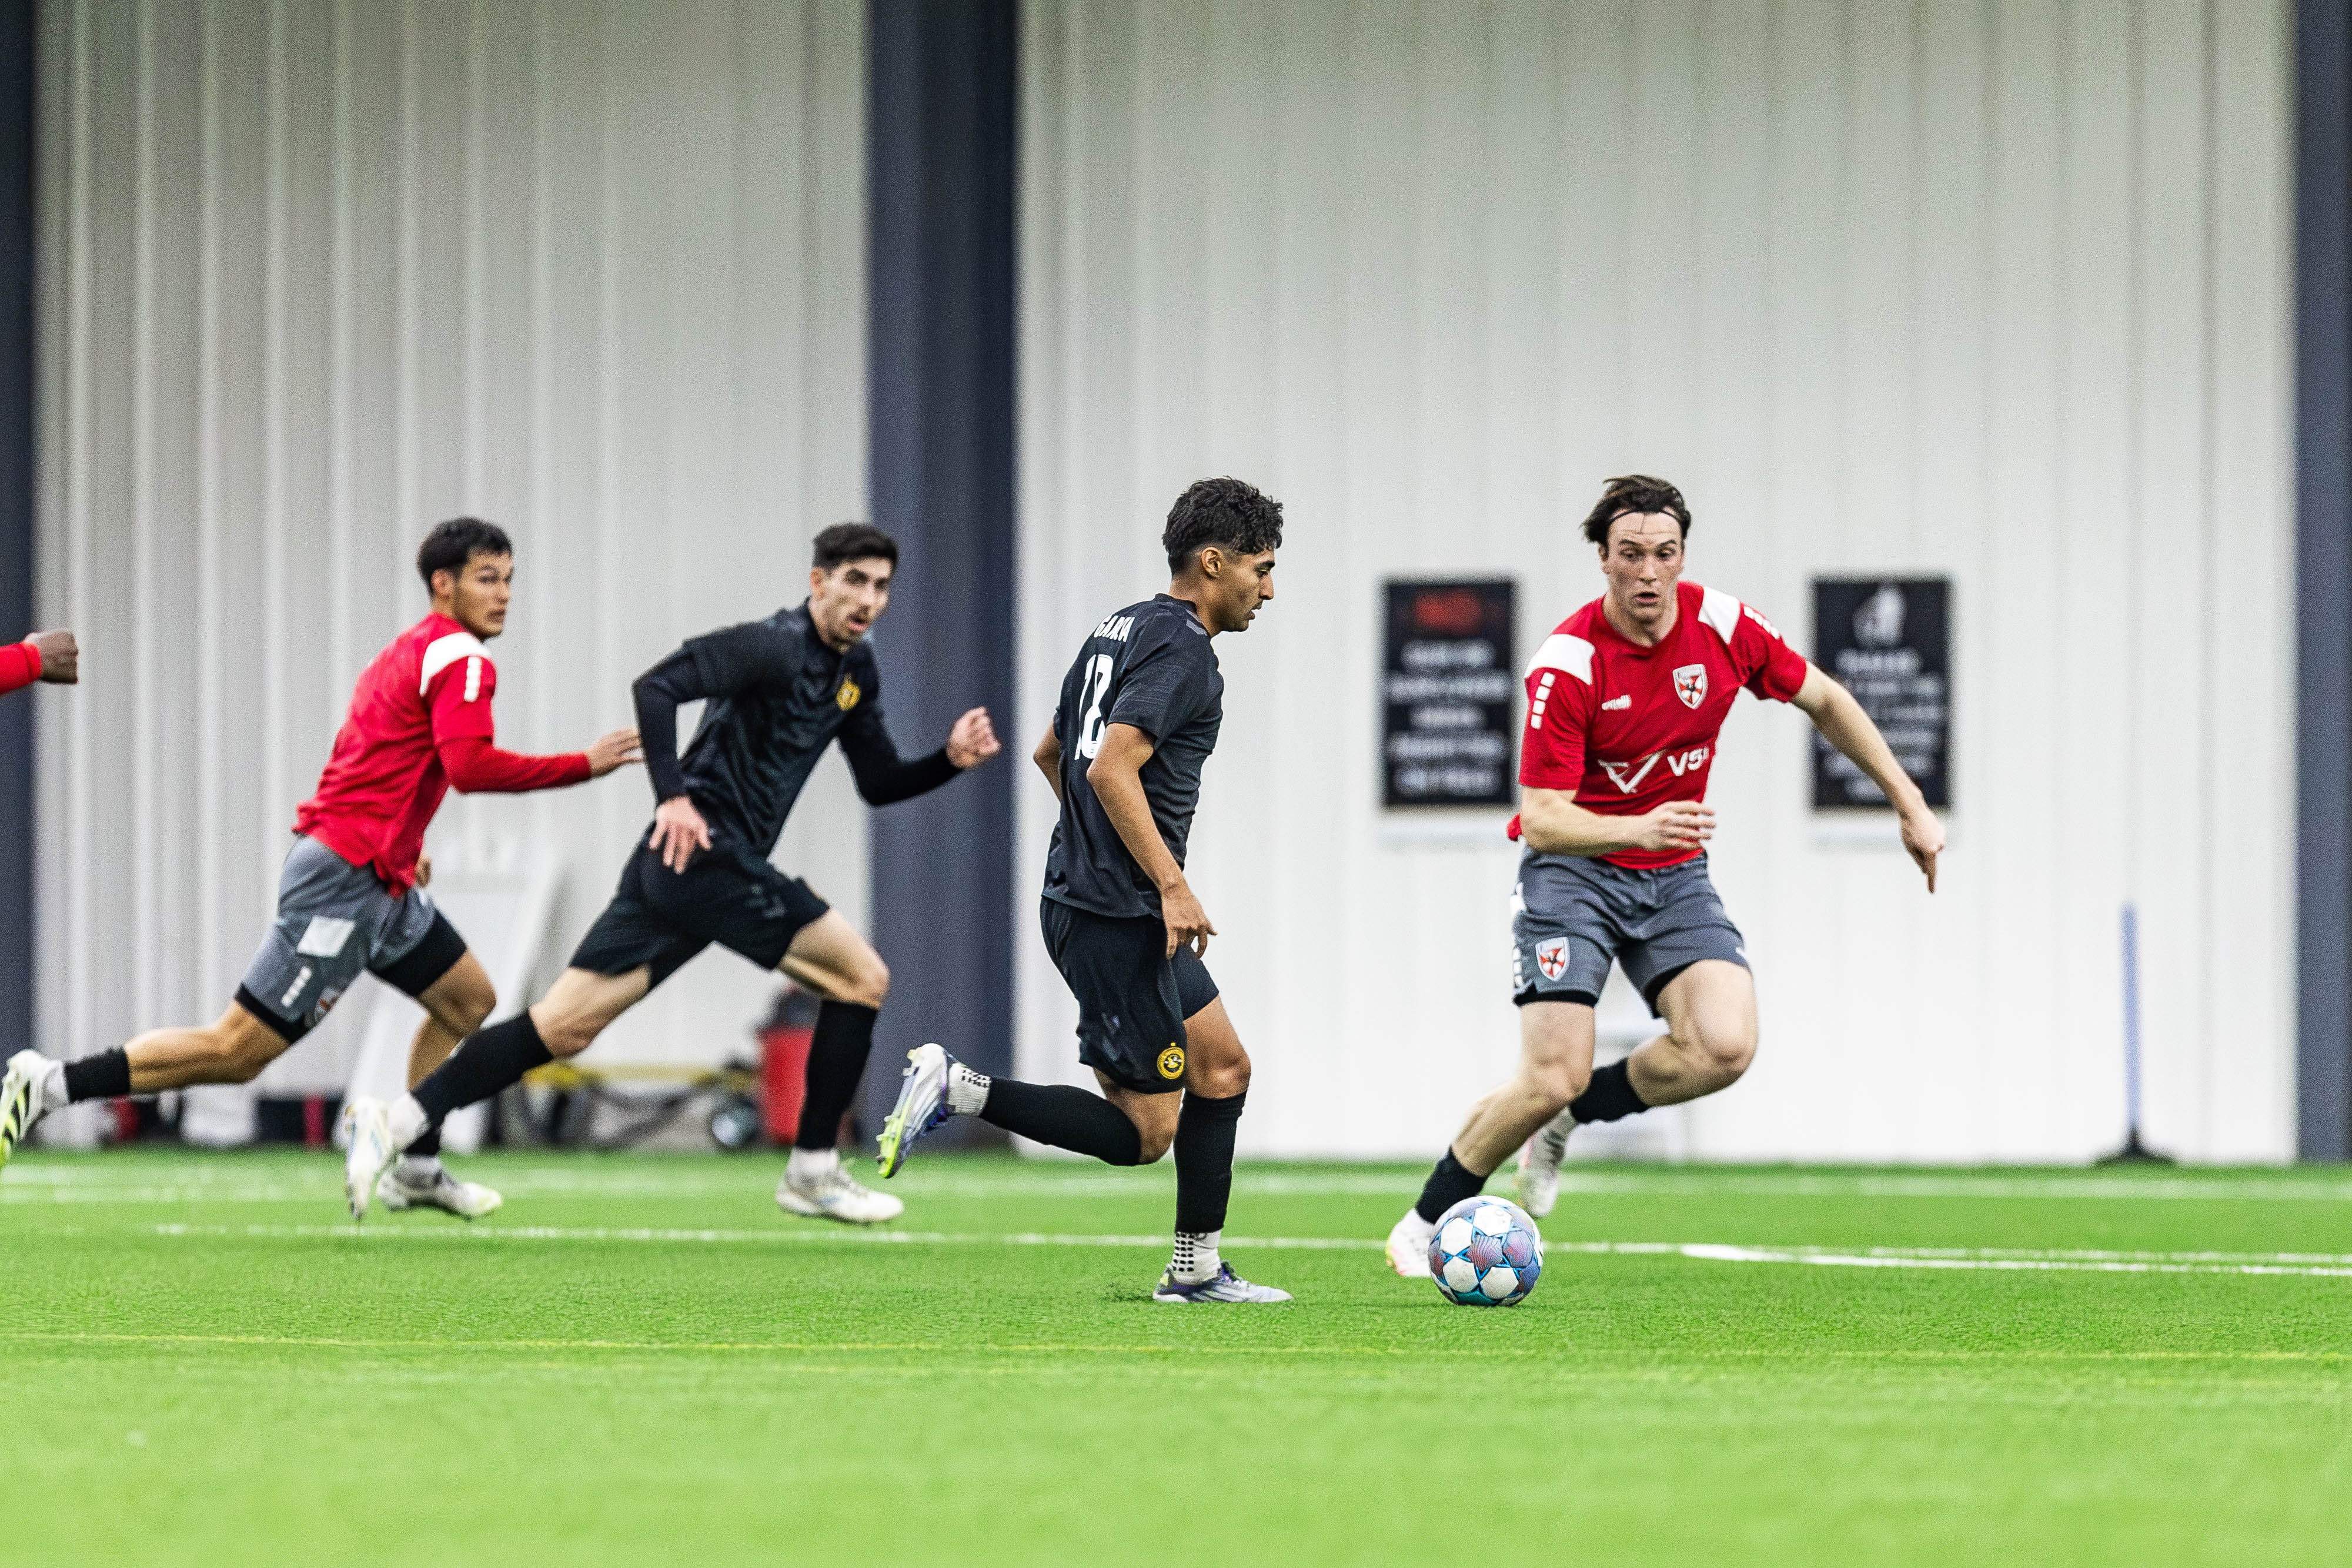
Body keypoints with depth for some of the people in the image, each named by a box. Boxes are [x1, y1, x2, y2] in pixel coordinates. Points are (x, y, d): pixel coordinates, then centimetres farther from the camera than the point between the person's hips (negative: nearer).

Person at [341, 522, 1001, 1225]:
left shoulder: (856, 671, 19)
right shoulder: (775, 646, -11)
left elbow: (879, 783, 24)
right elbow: (657, 687, -21)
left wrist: (950, 760, 7)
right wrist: (674, 795, -27)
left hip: (678, 862, 9)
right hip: (707, 855, -9)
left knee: (561, 1027, 1)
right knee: (862, 978, -1)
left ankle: (401, 1121, -7)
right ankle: (813, 1172, 6)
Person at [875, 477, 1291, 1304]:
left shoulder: (1119, 629, 16)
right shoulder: (1181, 648, -14)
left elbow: (1050, 753, 25)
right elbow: (1112, 770, -25)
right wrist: (1173, 886, -25)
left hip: (1084, 893, 10)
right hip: (1119, 917, -10)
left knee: (1223, 1067, 15)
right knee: (1142, 1132, -7)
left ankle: (1197, 1269, 16)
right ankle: (954, 1089, -10)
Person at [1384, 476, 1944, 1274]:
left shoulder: (1721, 625, -8)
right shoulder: (1567, 664, -21)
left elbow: (1823, 700, 9)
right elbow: (1541, 817, -23)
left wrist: (1909, 804, 9)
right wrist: (1637, 830, -41)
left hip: (1675, 876, 4)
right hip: (1574, 870, -4)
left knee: (1724, 1047, -20)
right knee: (1553, 1078, -17)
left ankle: (1570, 1119, 7)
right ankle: (1425, 1223, 5)